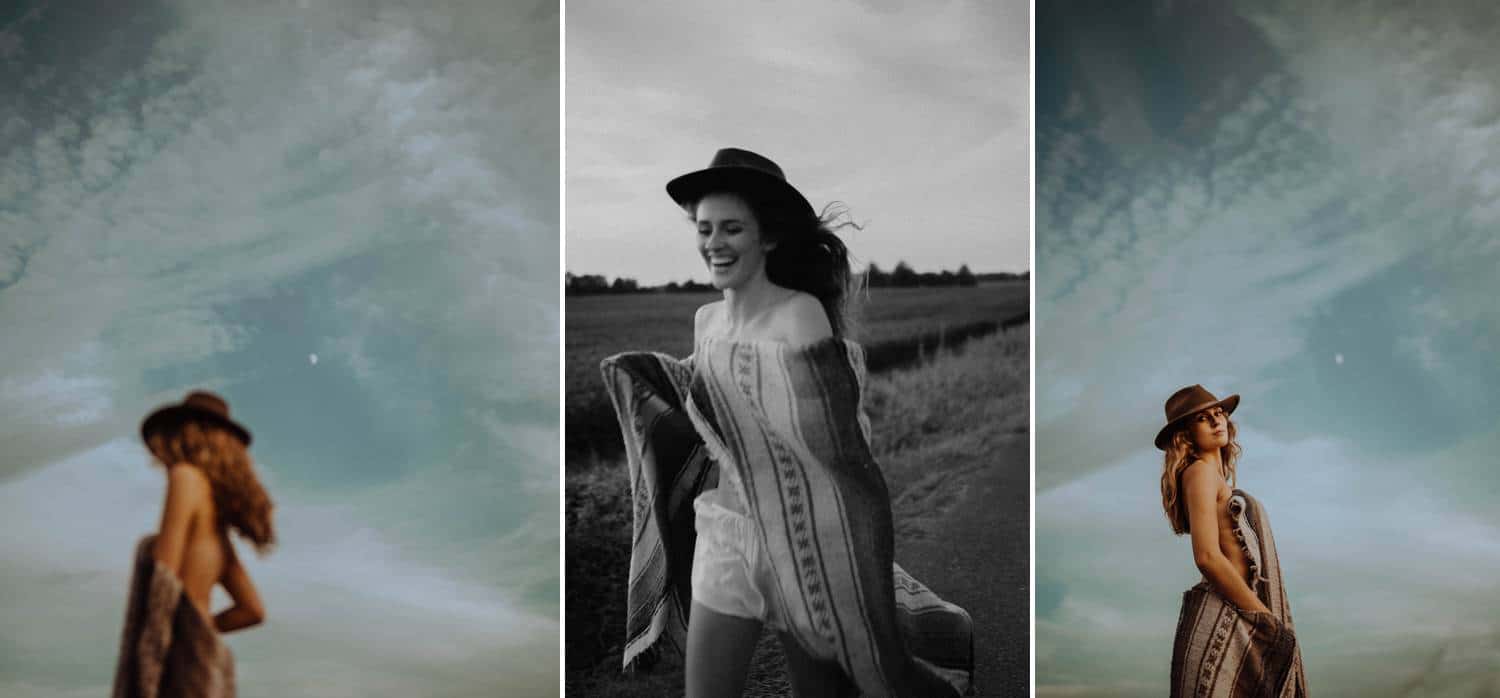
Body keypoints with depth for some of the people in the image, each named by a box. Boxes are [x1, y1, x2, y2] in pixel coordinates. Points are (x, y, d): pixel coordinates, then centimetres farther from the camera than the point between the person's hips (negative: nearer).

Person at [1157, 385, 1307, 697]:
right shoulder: (1200, 472, -5)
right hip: (1222, 621, -9)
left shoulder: (1218, 479, 22)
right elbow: (1207, 557, -17)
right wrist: (1269, 621, -13)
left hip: (1240, 621, 9)